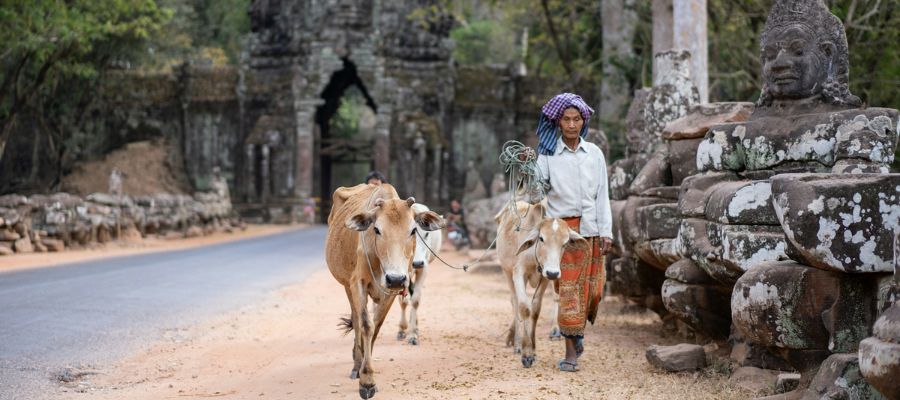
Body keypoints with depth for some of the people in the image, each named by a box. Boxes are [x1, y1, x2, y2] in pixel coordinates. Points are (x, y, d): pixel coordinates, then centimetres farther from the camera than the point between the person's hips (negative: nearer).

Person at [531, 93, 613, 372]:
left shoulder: (594, 153, 10)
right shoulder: (548, 153, 2)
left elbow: (602, 194, 10)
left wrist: (606, 231, 4)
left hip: (590, 228, 3)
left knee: (592, 286, 3)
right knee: (567, 287, -6)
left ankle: (577, 331, 30)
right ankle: (571, 351, -2)